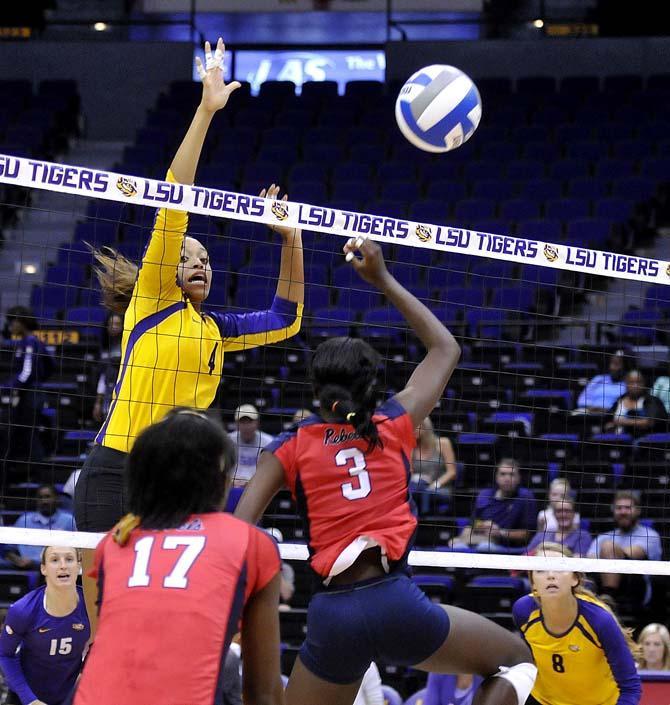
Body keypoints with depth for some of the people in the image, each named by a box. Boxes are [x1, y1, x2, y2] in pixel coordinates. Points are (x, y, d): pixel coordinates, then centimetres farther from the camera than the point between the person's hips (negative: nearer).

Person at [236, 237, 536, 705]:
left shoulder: (289, 448, 9)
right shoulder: (394, 426, 9)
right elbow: (446, 349, 24)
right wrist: (383, 279, 27)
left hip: (333, 614, 1)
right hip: (396, 601, -1)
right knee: (517, 658, 20)